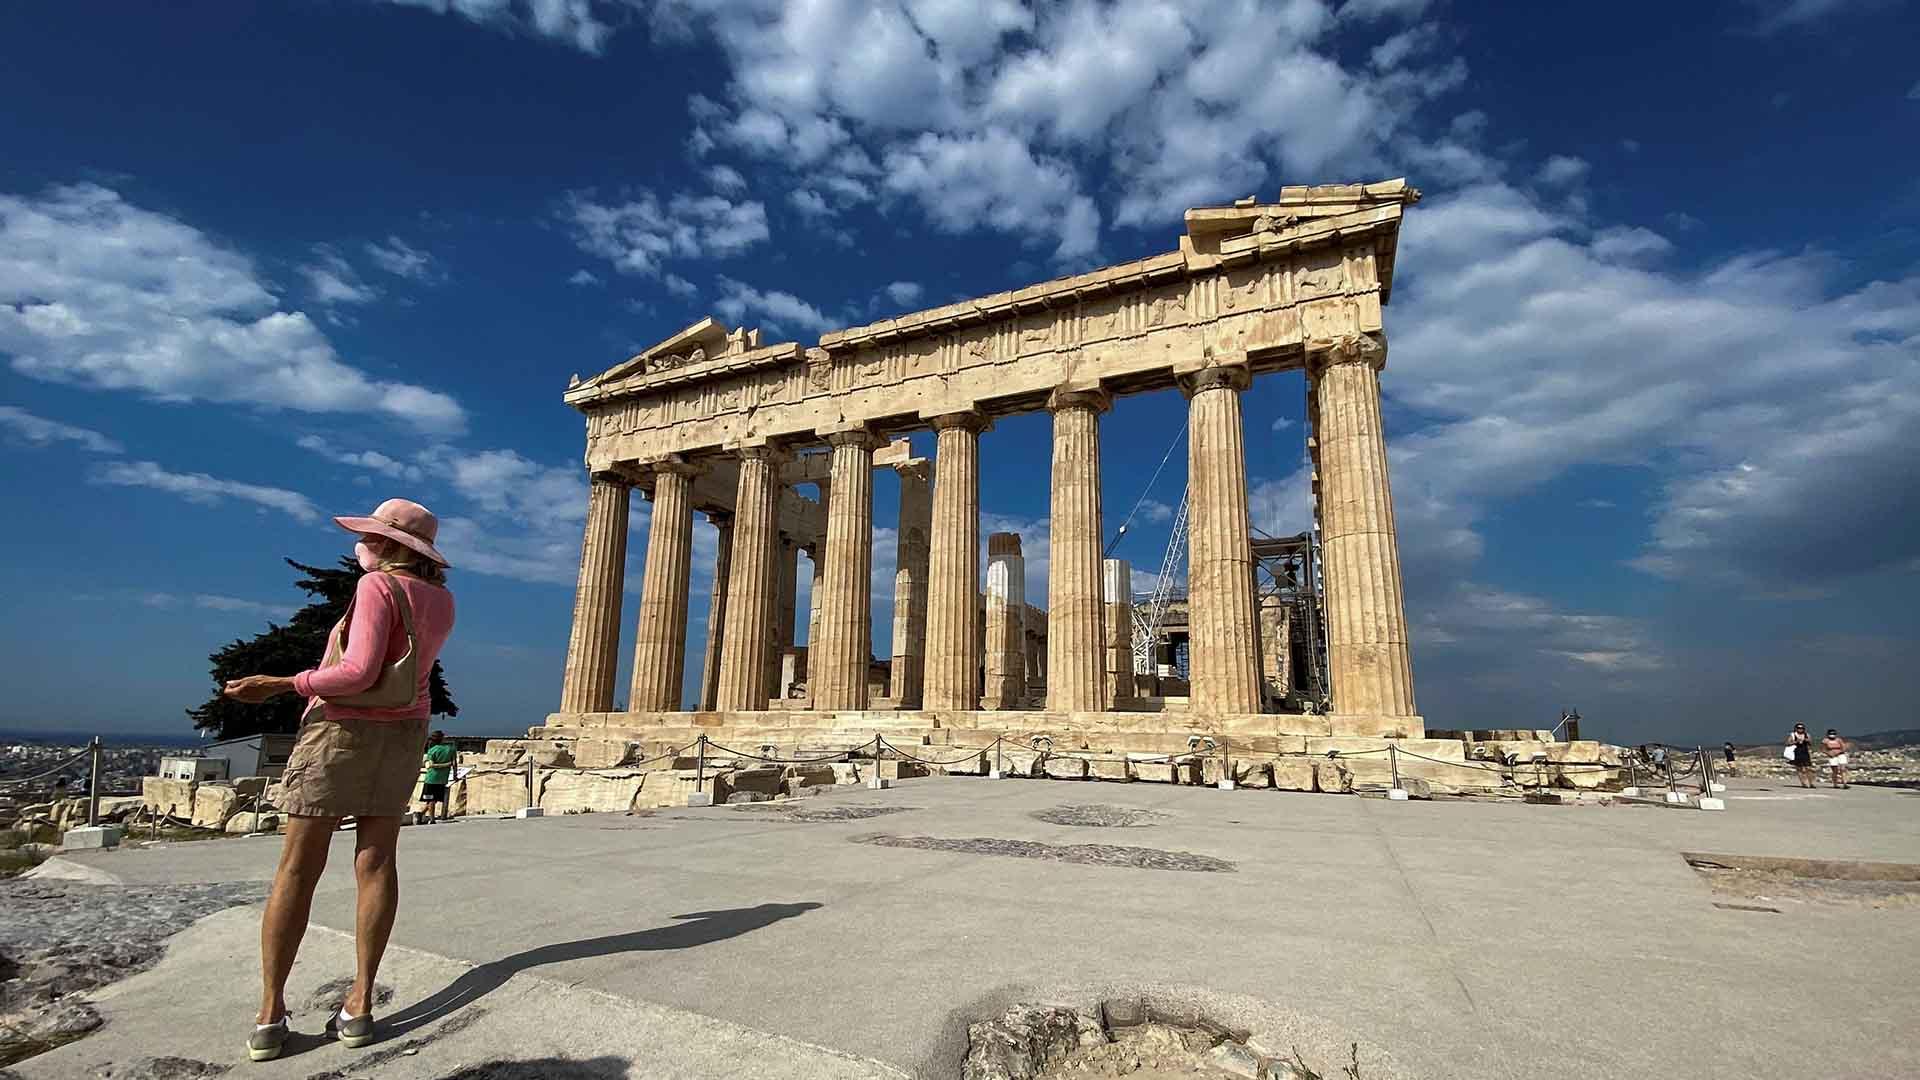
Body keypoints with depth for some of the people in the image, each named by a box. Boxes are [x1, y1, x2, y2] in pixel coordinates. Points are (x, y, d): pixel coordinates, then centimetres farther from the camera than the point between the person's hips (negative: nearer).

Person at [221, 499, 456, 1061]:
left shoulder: (377, 586, -13)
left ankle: (270, 1014, 6)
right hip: (402, 734, 6)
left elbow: (359, 671, -22)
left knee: (297, 868, 2)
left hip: (342, 728, -6)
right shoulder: (441, 602, 7)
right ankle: (360, 1005, 5)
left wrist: (277, 684, -14)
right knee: (376, 862, 5)